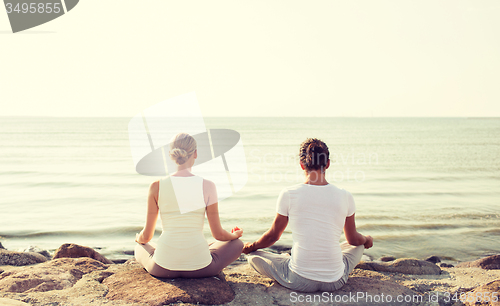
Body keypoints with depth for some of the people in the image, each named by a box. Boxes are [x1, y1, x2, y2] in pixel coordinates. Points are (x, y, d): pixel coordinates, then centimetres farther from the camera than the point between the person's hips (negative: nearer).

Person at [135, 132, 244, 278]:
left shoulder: (157, 187, -5)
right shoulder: (207, 186, -8)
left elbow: (146, 236, 3)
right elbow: (218, 234, -2)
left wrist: (139, 238, 28)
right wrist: (235, 234, 21)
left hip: (163, 269, 2)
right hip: (199, 268, -1)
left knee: (140, 248, 36)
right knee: (237, 244, 26)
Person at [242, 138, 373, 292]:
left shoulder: (288, 194, -10)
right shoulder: (345, 197, -4)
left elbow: (273, 236, 4)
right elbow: (354, 239, 11)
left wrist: (251, 246, 25)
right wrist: (367, 240, 36)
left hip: (299, 282, -2)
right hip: (335, 282, 3)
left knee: (253, 256, 18)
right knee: (357, 246, 32)